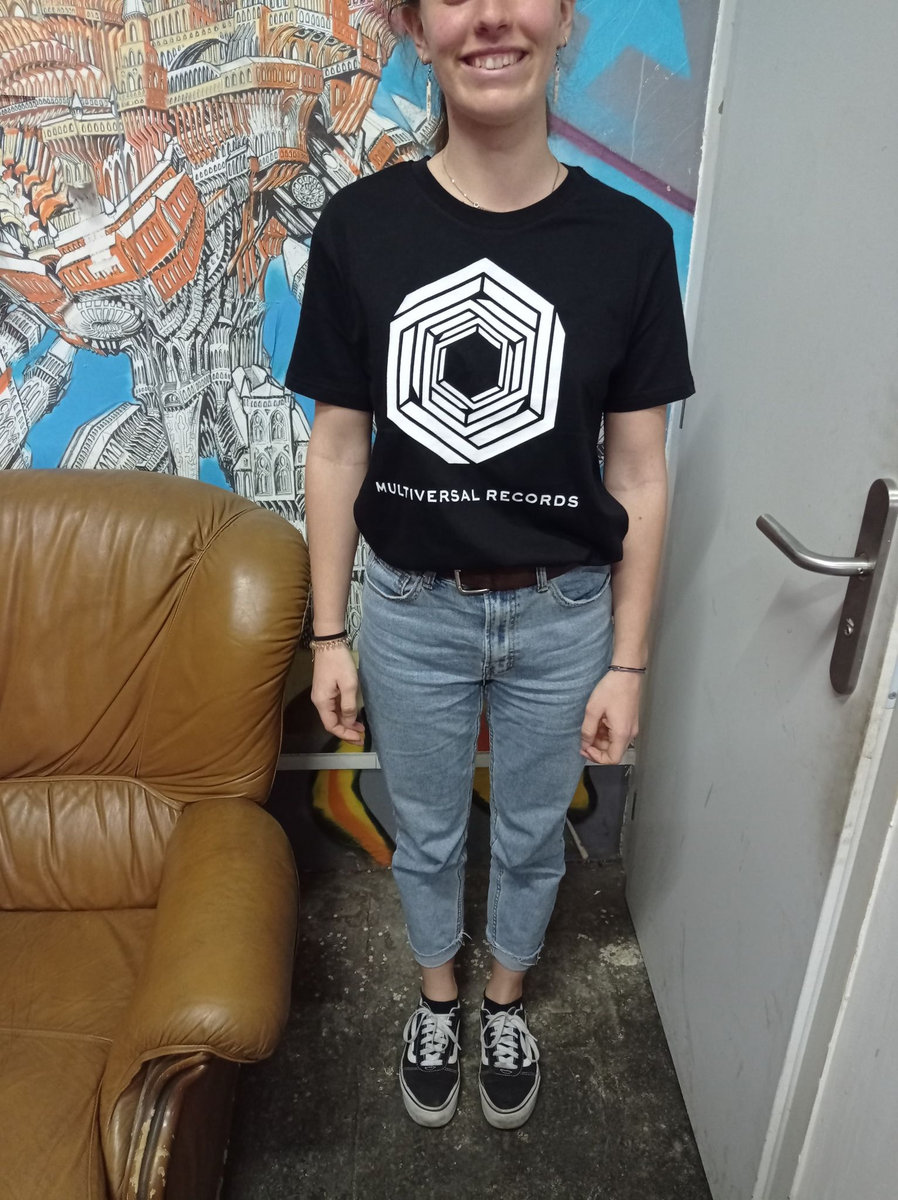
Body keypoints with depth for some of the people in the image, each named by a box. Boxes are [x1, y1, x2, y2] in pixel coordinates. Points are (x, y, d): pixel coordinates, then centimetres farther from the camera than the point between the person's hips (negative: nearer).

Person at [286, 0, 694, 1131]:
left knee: (530, 834, 22)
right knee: (426, 833, 21)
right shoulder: (360, 225, -9)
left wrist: (627, 664, -3)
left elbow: (639, 471, -5)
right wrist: (328, 636, -1)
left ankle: (506, 1000, 53)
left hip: (563, 615, 1)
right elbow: (337, 447, -4)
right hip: (412, 609, 0)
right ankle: (437, 997, 52)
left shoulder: (628, 239, -9)